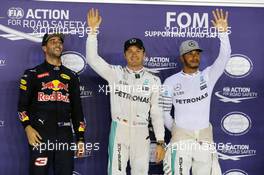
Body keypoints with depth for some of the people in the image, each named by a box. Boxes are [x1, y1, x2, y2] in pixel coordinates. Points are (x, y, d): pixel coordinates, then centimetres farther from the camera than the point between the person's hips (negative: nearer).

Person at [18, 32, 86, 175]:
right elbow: (23, 104, 3)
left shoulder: (71, 76, 17)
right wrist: (28, 128, -13)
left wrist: (80, 138, 9)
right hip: (40, 134, -3)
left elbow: (77, 108, 15)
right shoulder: (32, 73, 8)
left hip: (65, 135, 3)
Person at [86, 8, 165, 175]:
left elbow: (157, 112, 5)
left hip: (141, 133, 1)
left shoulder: (154, 80, 4)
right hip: (119, 130, -1)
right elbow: (92, 58, -8)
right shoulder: (115, 73, 2)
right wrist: (93, 30, -14)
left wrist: (160, 142, 1)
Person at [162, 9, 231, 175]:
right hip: (181, 136, -2)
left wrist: (223, 32, -24)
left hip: (205, 136, 2)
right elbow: (164, 111, 6)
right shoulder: (171, 82, -1)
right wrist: (174, 130, 5)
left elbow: (224, 57, -14)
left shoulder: (207, 76, 1)